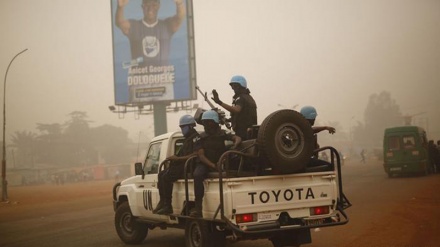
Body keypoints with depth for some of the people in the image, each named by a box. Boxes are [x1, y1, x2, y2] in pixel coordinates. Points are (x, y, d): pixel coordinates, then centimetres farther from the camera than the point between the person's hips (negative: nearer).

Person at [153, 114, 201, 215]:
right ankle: (162, 202, 4)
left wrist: (178, 158, -21)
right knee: (162, 174, 4)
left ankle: (167, 206, -16)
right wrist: (174, 158, 5)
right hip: (182, 165, 10)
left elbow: (196, 154, -23)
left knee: (167, 177, -20)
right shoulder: (187, 139, 21)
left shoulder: (196, 137, -11)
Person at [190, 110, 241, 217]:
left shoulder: (222, 134, 5)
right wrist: (213, 165, -20)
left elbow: (237, 138, -5)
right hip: (205, 164, -1)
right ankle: (198, 207, -35)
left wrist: (234, 146, -30)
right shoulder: (201, 137, 6)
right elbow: (200, 155, -4)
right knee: (197, 175, -32)